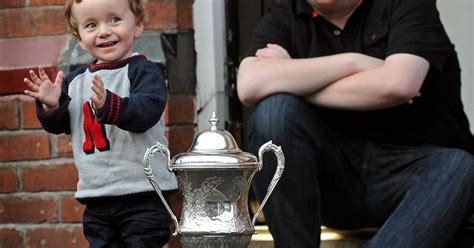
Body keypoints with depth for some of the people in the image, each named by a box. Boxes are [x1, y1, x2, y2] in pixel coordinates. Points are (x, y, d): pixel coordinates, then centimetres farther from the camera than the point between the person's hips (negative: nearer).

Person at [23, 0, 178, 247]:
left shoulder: (143, 71, -7)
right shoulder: (76, 80, 11)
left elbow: (146, 112, -23)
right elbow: (58, 125, 15)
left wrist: (108, 104, -39)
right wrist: (51, 105, -6)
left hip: (142, 192, -6)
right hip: (96, 197, 6)